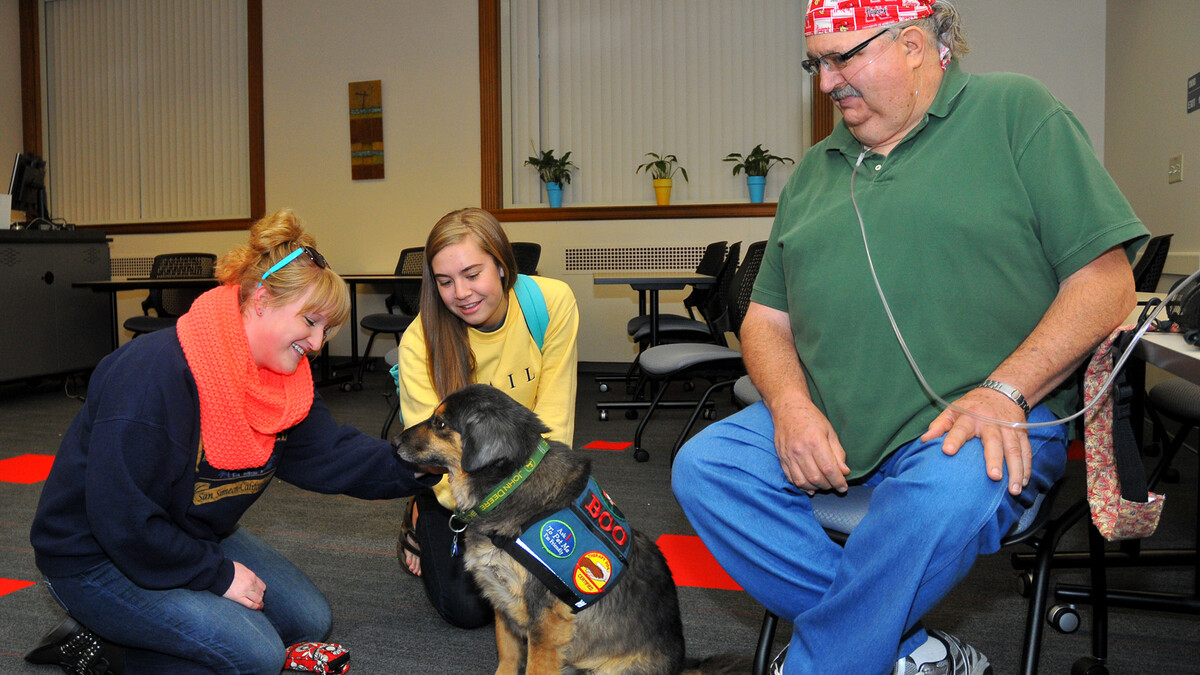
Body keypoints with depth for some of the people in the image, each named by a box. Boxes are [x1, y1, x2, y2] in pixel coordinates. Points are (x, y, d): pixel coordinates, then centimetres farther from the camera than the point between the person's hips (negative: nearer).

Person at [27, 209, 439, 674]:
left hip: (195, 538, 9)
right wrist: (218, 575, -22)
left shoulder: (284, 377, -4)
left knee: (310, 620, 8)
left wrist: (413, 466, -23)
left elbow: (326, 453, -8)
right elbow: (121, 516, -29)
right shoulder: (155, 374, -30)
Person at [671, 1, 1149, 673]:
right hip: (825, 426, 5)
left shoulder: (1017, 113, 3)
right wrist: (790, 404, -7)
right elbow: (767, 318, 14)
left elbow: (1106, 278, -4)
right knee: (702, 466, -16)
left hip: (979, 425, -5)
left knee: (945, 496, -35)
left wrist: (1005, 392, -17)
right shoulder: (815, 171, 17)